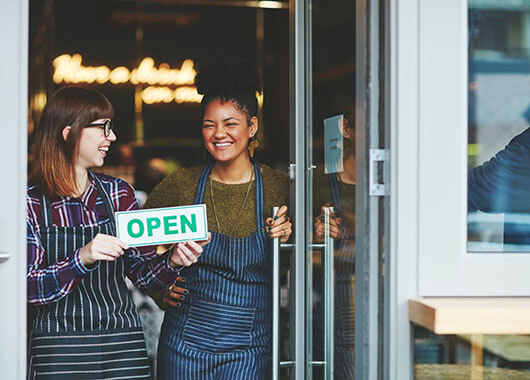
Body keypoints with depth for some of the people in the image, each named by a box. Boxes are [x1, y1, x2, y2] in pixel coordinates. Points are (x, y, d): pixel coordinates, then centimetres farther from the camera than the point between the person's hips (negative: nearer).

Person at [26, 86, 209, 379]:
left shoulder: (118, 193, 7)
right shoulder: (31, 202, -5)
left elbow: (142, 272, 8)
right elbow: (28, 288, -11)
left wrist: (172, 261, -11)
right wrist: (82, 259, -25)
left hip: (124, 345, 4)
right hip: (59, 351, -3)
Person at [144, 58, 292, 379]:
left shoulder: (280, 187, -3)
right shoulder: (182, 185, -1)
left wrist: (287, 240, -14)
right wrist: (161, 291, 3)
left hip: (250, 347, -1)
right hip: (186, 340, 1)